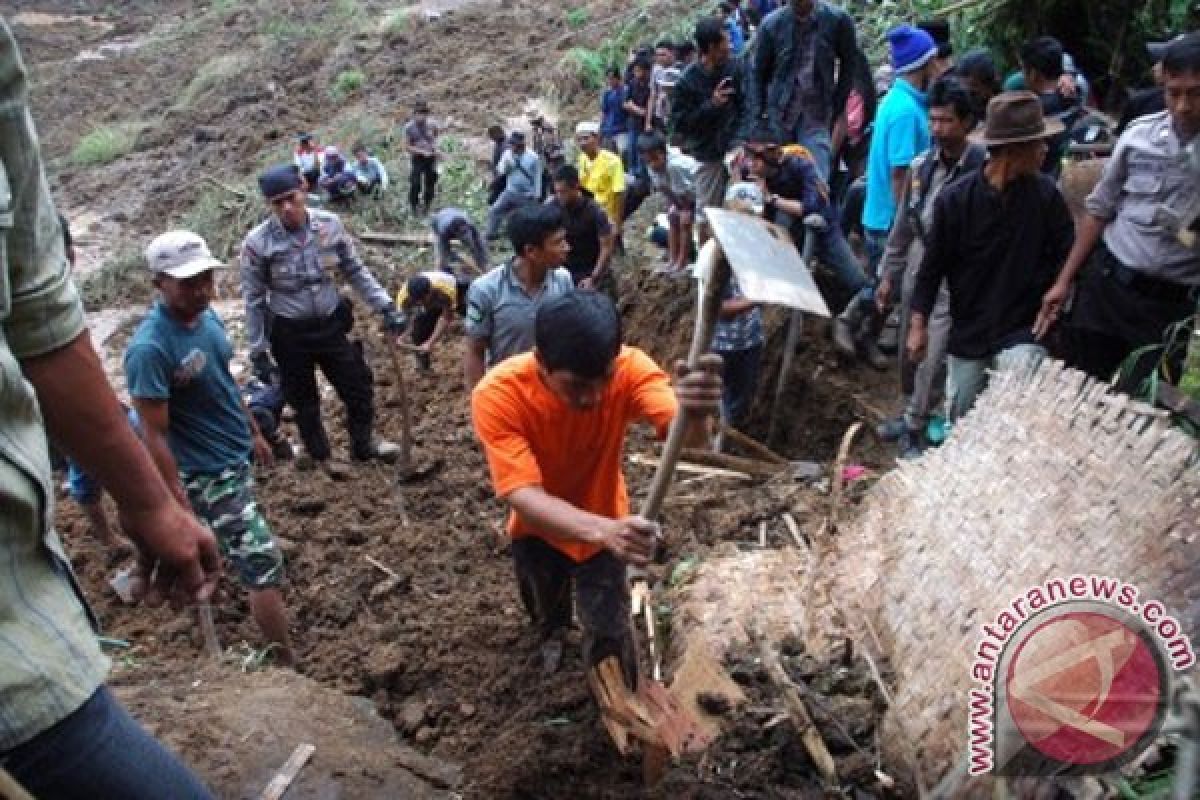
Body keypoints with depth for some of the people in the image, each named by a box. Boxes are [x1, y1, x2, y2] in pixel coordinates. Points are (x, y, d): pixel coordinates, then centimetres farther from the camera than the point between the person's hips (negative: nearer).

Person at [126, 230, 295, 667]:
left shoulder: (206, 315, -3)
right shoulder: (150, 349, -28)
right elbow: (155, 436, -23)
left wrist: (254, 432, 19)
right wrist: (180, 504, -21)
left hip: (237, 455, 9)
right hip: (208, 474, -9)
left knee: (228, 545, 28)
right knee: (264, 565, -5)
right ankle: (290, 668, 7)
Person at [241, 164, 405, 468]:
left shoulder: (329, 224, -9)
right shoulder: (257, 242, -16)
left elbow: (355, 271, 2)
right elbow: (254, 300, -8)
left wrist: (384, 306, -5)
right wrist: (258, 351, -6)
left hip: (331, 324, 2)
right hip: (290, 334, -2)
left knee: (358, 385, 13)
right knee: (303, 400, 15)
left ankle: (363, 443, 38)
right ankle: (319, 456, 37)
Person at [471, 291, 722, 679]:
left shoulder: (628, 367, -32)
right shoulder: (497, 395, -36)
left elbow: (682, 434, -48)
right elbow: (523, 495, -43)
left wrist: (694, 415, -73)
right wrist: (604, 530, -60)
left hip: (605, 524, -1)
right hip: (539, 528, 1)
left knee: (608, 633, 5)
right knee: (544, 606, 28)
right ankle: (552, 632, 65)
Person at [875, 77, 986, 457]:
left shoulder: (985, 168, -16)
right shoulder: (922, 164, 3)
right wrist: (889, 274, 14)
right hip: (916, 272, 6)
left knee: (932, 359, -4)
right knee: (908, 353, 17)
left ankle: (915, 431, 13)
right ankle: (911, 415, 37)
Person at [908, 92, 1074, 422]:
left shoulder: (1045, 193, -8)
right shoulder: (955, 199, -11)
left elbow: (1067, 253, 2)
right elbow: (933, 265, -4)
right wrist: (918, 324, -4)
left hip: (1022, 332, 0)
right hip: (966, 333, 0)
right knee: (959, 425, 15)